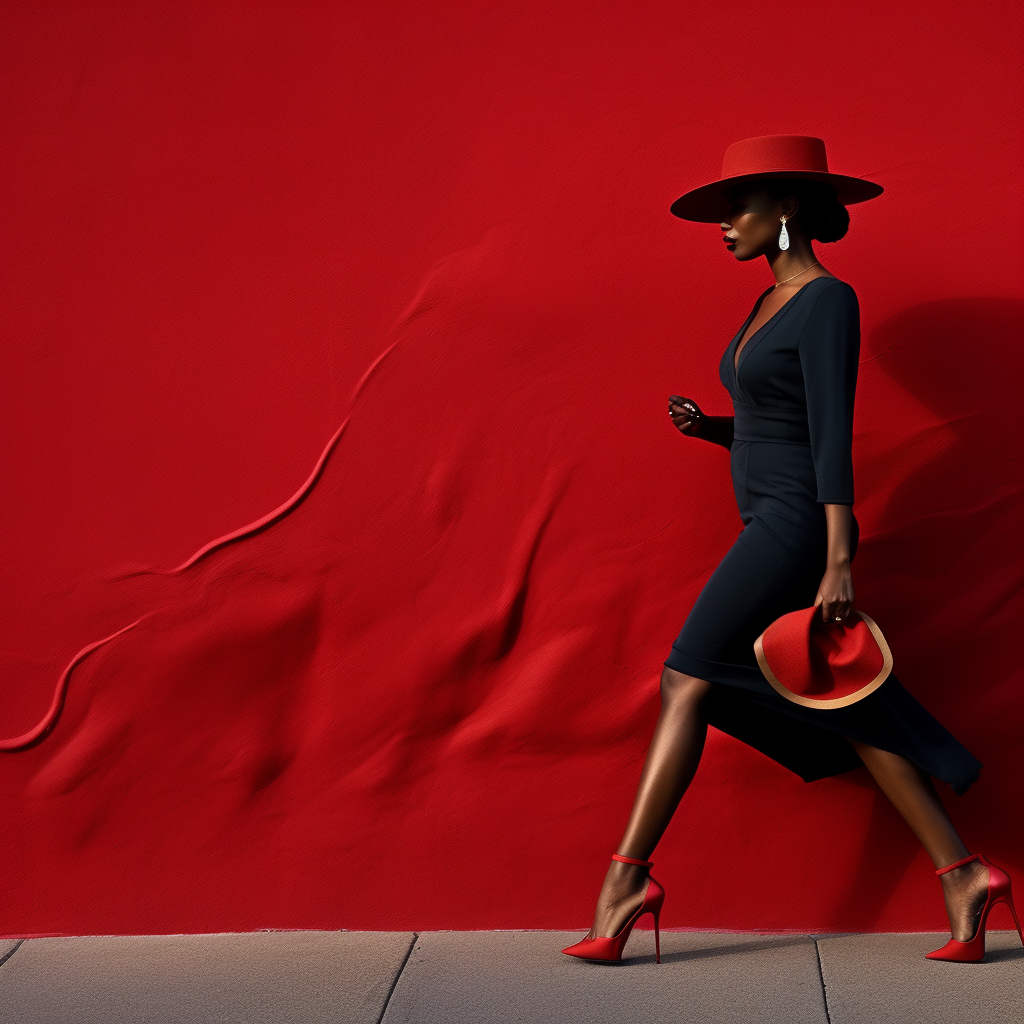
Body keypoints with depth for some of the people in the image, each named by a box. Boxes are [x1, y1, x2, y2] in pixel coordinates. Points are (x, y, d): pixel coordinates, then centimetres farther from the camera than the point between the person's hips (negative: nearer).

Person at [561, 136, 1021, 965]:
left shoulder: (828, 300, -11)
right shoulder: (773, 304, 17)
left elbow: (832, 434, -19)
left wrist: (838, 562, -23)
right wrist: (706, 427, 4)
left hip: (796, 526, -9)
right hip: (773, 527, 10)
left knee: (688, 682, -9)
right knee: (843, 714, 8)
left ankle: (627, 878, -5)